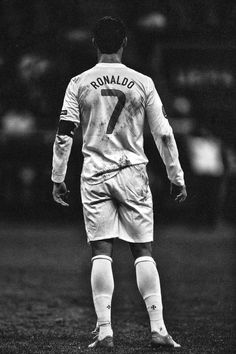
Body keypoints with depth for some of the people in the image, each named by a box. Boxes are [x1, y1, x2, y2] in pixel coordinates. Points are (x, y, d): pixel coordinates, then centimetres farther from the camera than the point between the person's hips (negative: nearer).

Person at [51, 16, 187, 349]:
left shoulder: (79, 84, 1)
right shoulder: (142, 83, 1)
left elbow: (64, 134, -1)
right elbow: (164, 135, 2)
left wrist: (58, 179, 6)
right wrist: (177, 179, 9)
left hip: (95, 175, 0)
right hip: (133, 172, 0)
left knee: (101, 252, 1)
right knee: (143, 251, 4)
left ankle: (104, 331, -5)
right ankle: (158, 328, -2)